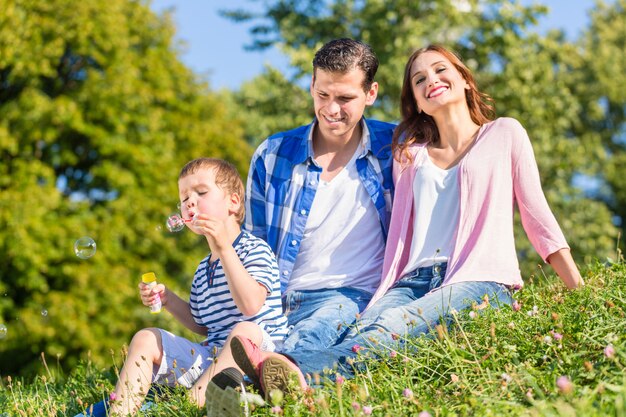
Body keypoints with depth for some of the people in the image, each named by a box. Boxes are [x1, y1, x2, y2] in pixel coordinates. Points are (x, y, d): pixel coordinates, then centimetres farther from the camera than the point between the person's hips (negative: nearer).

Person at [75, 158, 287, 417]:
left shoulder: (254, 249, -6)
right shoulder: (202, 270, 18)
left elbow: (250, 305, -24)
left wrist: (224, 249, -24)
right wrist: (168, 300, 11)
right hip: (212, 356, 8)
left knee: (246, 329, -39)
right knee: (146, 338, 0)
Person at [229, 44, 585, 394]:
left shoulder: (505, 133, 15)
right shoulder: (411, 153, 25)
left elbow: (537, 216, 12)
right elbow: (401, 230, 19)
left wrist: (582, 293, 6)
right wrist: (388, 290, 5)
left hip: (482, 282, -4)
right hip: (416, 280, 4)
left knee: (392, 327, -36)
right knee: (361, 331, -31)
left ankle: (300, 372, -64)